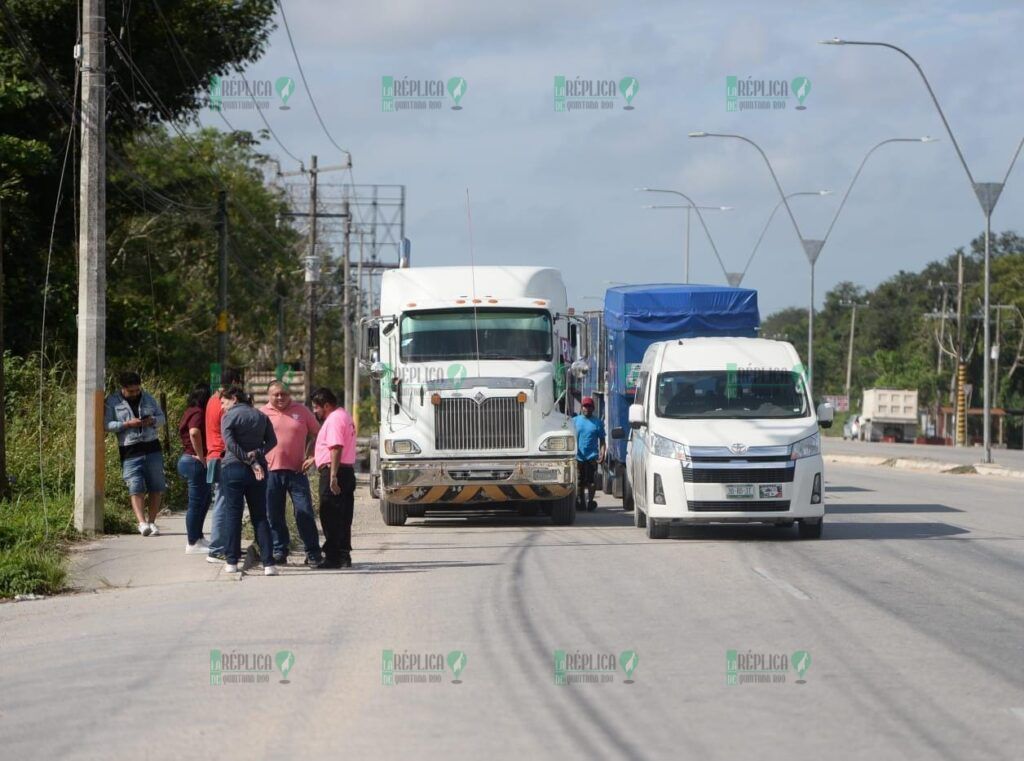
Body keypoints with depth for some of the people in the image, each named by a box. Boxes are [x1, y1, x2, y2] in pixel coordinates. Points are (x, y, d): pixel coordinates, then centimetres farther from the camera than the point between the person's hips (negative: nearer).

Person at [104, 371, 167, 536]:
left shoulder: (148, 399, 12)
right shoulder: (112, 402, 1)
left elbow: (162, 417, 16)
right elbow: (107, 424, -5)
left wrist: (152, 421, -7)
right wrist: (127, 424, -17)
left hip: (152, 448, 4)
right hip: (130, 452, -4)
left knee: (156, 488, 2)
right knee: (136, 488, -13)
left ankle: (151, 522, 11)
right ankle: (142, 523, -20)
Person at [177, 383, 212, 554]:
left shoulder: (191, 412, 16)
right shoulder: (198, 413, -15)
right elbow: (195, 432, -32)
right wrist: (201, 456, -23)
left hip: (187, 459, 10)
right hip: (195, 463, -10)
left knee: (204, 501, 20)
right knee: (196, 503, -4)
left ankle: (198, 538, 28)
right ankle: (192, 544, 0)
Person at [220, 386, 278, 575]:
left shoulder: (228, 417, -3)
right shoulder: (261, 416, 11)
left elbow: (230, 444, -14)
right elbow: (272, 440, 3)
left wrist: (251, 462, -14)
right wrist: (258, 453, -9)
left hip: (233, 468, -4)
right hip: (258, 472, 4)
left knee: (233, 515, 3)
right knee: (260, 517, 5)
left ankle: (231, 561, 4)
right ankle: (268, 563, -4)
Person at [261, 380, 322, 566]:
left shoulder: (301, 411, 6)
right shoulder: (262, 414, 6)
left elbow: (316, 434, 11)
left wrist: (310, 457, 1)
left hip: (297, 470, -1)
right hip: (271, 471, 1)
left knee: (304, 512, -3)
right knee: (274, 514, 5)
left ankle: (313, 553, 1)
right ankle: (279, 551, 15)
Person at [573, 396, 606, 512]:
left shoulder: (598, 422, 6)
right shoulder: (575, 421, 10)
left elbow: (602, 440, 6)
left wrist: (602, 454, -7)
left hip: (592, 457, -2)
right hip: (578, 457, 2)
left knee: (591, 481, -5)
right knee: (579, 482, 7)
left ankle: (590, 500, 2)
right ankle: (580, 501, 16)